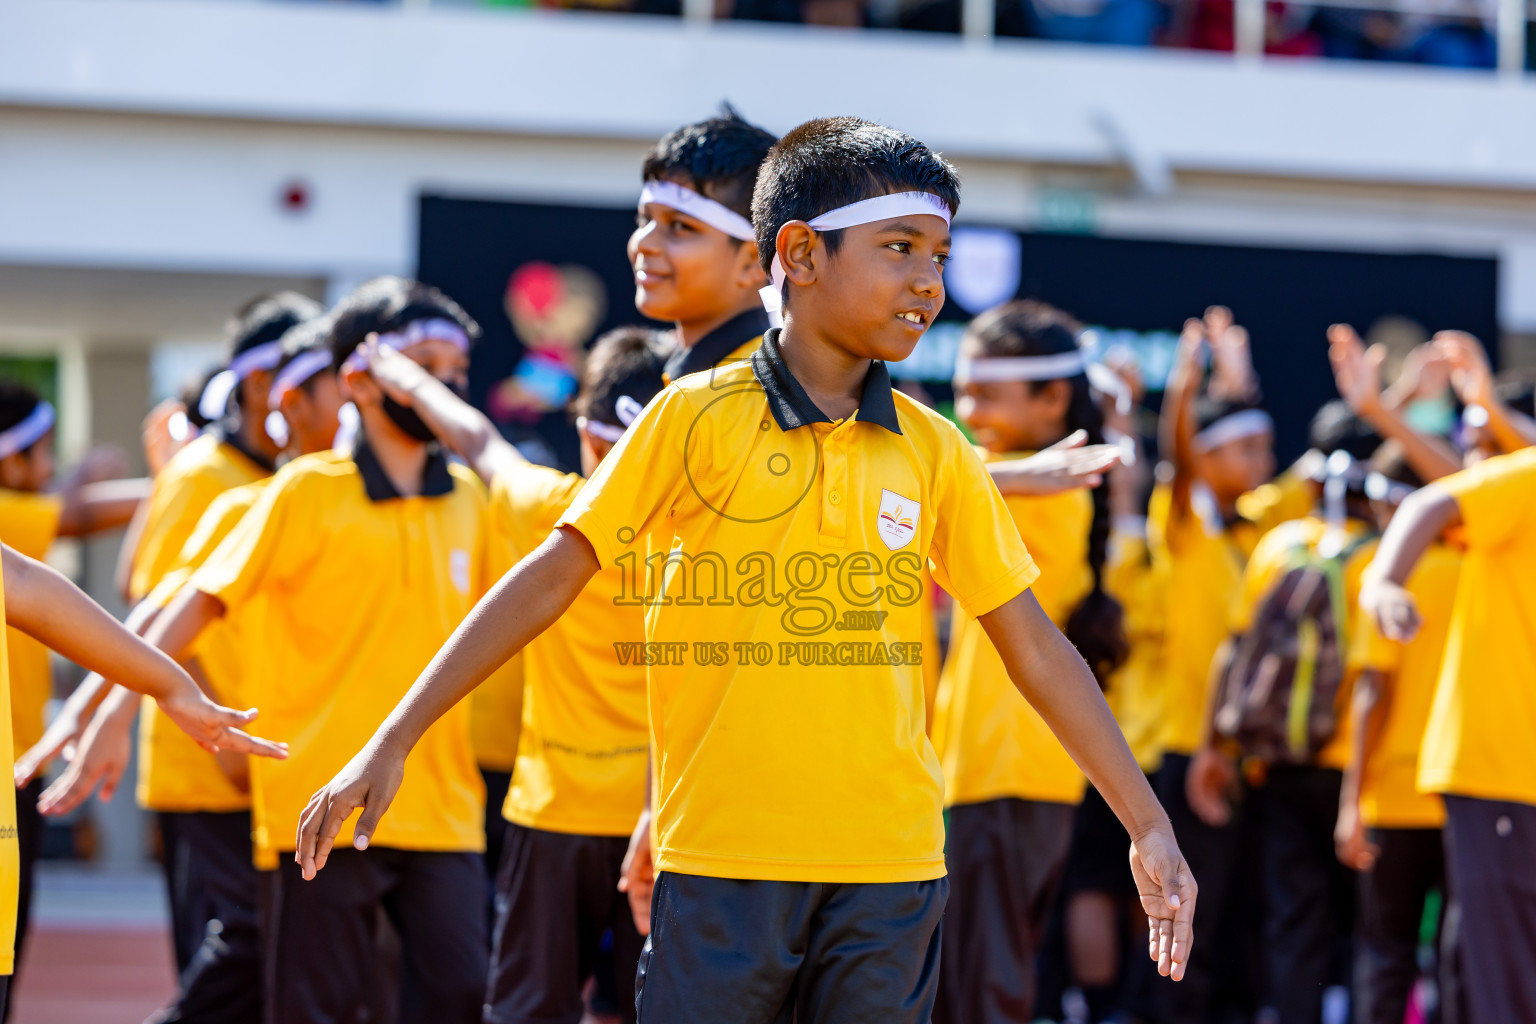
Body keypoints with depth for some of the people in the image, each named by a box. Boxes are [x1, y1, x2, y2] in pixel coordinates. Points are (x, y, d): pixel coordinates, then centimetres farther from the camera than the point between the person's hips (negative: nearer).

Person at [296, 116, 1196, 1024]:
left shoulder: (936, 453, 7)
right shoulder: (694, 420, -1)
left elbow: (1033, 647, 11)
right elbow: (551, 579, -1)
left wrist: (1149, 825, 8)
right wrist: (392, 743, -5)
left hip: (891, 869, 3)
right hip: (722, 860, -3)